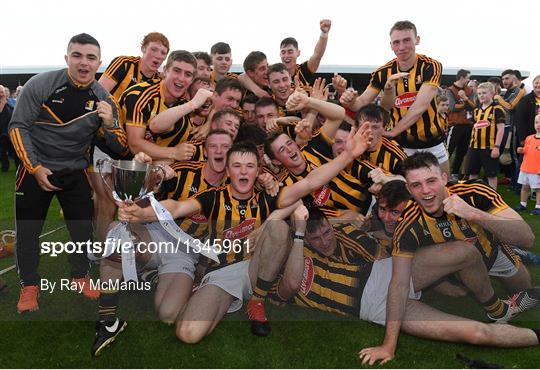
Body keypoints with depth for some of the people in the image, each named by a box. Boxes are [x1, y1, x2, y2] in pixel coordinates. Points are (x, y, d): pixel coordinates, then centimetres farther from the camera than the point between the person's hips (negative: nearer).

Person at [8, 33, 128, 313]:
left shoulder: (102, 98, -7)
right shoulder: (41, 84, -16)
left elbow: (119, 148, -6)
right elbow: (18, 126, -10)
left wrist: (109, 124, -27)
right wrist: (36, 168, -14)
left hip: (75, 172, 2)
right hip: (36, 168, -2)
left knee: (83, 226, 8)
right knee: (28, 230, 6)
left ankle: (80, 275, 31)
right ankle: (29, 285, 25)